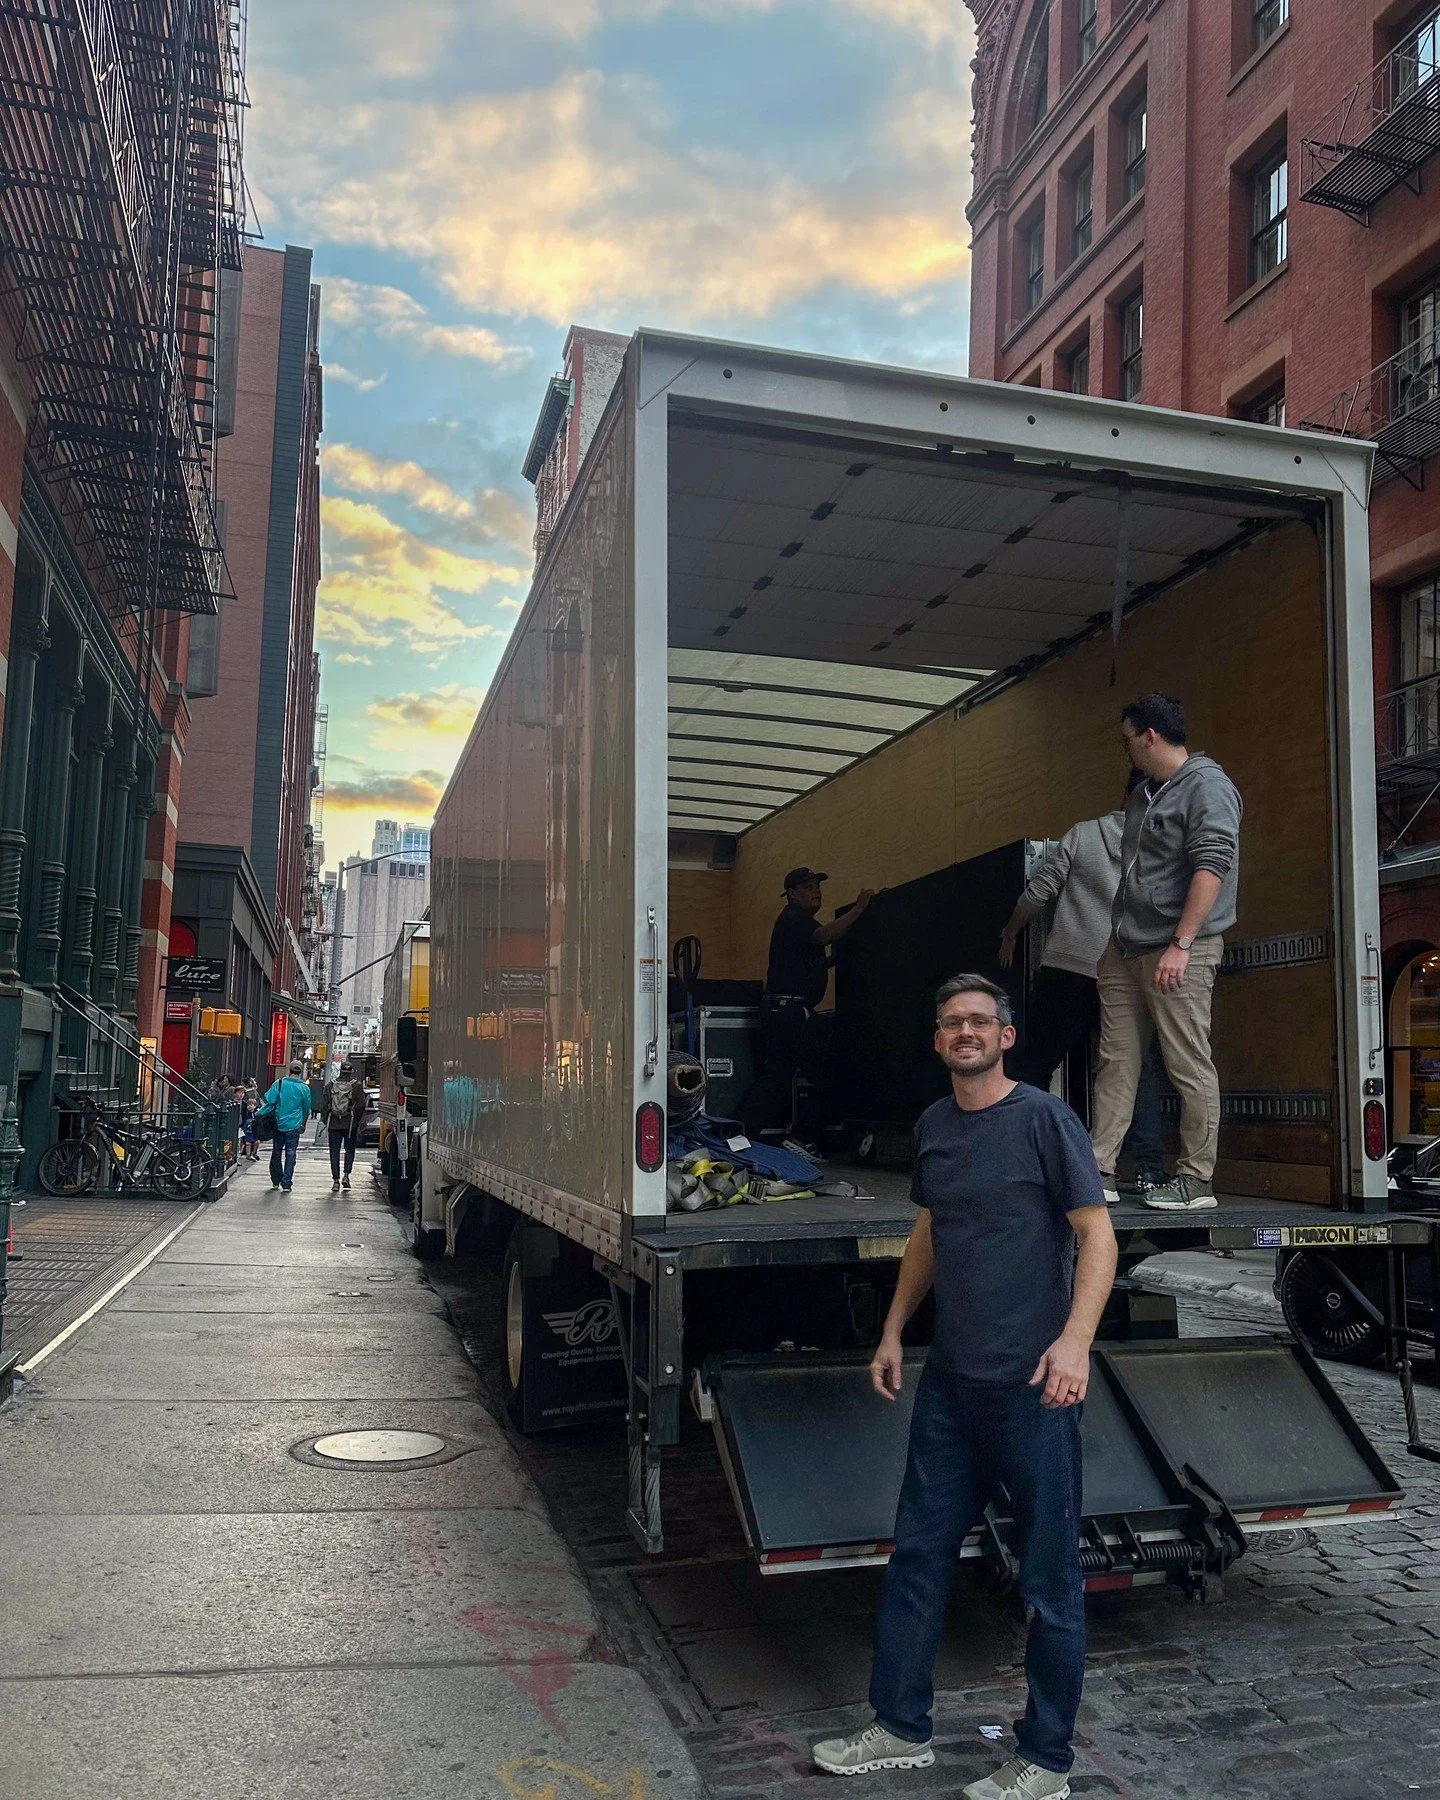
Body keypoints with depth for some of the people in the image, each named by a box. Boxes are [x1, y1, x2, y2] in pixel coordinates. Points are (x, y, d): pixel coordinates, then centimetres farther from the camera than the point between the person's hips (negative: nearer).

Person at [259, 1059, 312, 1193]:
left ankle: (276, 1181, 23)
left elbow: (269, 1102, -10)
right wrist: (303, 1124, 22)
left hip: (278, 1125, 1)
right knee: (290, 1154, 2)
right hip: (294, 1126, -1)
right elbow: (306, 1109, 8)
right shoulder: (304, 1088, -2)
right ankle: (286, 1183, -2)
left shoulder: (278, 1084, -4)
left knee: (276, 1153, 14)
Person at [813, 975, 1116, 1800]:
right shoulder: (934, 1125, 9)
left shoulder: (1044, 1118, -9)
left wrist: (1075, 1339, -23)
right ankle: (902, 1728, 30)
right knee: (919, 1554, 14)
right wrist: (894, 1331, 20)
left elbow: (1097, 1237, -11)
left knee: (1050, 1576, 6)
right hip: (949, 1381, 7)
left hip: (1031, 1386, -6)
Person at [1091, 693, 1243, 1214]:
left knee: (1190, 1065, -3)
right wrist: (1115, 940, 21)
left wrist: (1180, 945, -22)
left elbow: (1212, 866, -17)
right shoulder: (1142, 794, 20)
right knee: (1116, 1061, 5)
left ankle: (1197, 1180, 4)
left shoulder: (1207, 785, -7)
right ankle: (1100, 1171, 8)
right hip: (1125, 948, 9)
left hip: (1179, 950, -9)